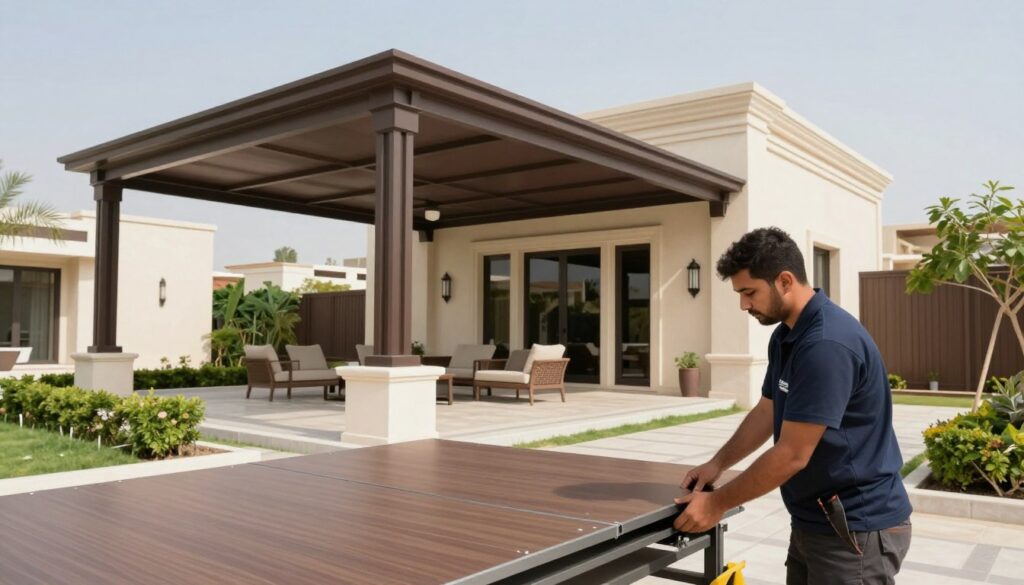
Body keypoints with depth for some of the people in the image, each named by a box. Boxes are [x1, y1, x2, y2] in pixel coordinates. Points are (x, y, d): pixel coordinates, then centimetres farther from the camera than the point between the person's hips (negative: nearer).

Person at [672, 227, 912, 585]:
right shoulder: (785, 336, 5)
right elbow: (765, 413, 17)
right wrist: (717, 464, 9)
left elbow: (792, 455, -25)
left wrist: (717, 503, -16)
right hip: (814, 522, 9)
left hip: (857, 529, -9)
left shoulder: (827, 344, -26)